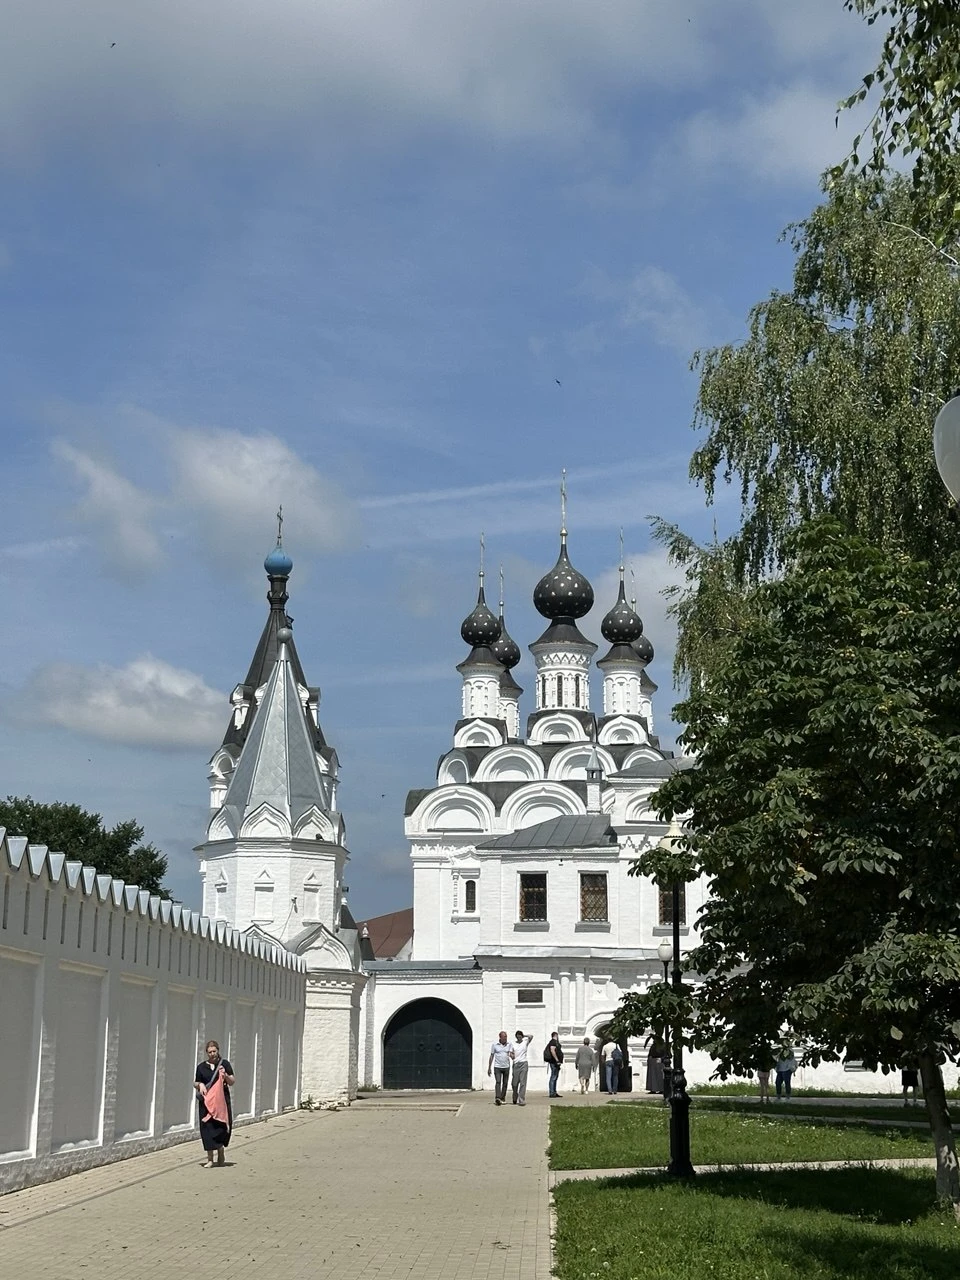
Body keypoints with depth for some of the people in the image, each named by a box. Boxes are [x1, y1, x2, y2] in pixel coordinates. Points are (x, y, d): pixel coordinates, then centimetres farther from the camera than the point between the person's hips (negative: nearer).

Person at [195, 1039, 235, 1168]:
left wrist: (225, 1076, -15)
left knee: (222, 1126, -4)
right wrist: (200, 1085, -7)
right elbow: (195, 1083, 15)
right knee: (207, 1127, -2)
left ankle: (220, 1151, 22)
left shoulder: (224, 1063, 4)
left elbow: (233, 1082, 4)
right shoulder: (201, 1066, 8)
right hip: (206, 1100, 1)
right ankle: (210, 1159, 7)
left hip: (222, 1099, -1)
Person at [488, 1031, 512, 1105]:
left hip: (506, 1067, 3)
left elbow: (510, 1054, -3)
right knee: (498, 1082, -17)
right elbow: (491, 1056, 3)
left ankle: (502, 1099, 15)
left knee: (505, 1083, 5)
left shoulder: (509, 1044, 3)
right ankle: (497, 1098, -29)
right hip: (497, 1067, -3)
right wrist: (489, 1068, 3)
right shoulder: (494, 1044, -2)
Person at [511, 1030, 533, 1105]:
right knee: (514, 1083, 6)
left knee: (523, 1082, -8)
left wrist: (524, 1036, 0)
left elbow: (531, 1036, -13)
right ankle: (515, 1099, 26)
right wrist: (512, 1055, -8)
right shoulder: (513, 1044, 10)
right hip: (516, 1064, 2)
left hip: (524, 1063, -2)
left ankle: (522, 1100, -10)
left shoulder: (525, 1042, 3)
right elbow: (511, 1053, 13)